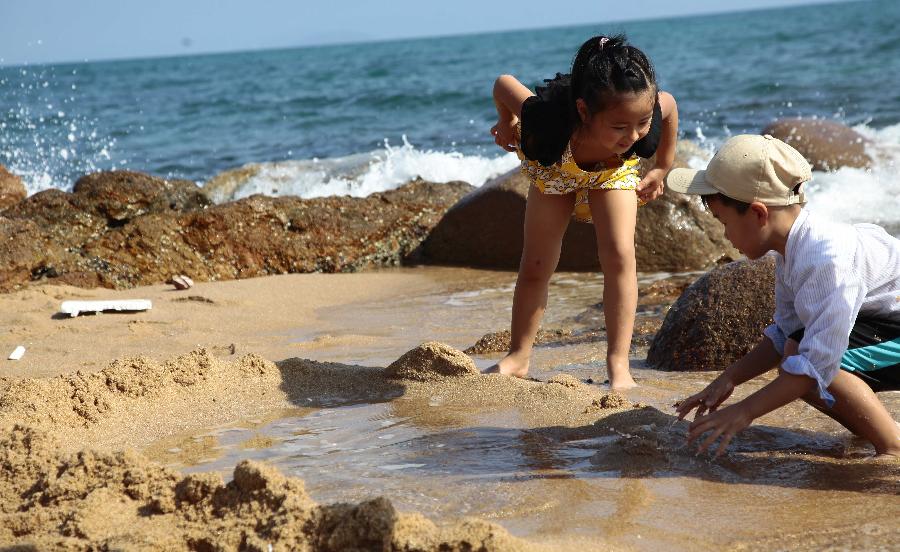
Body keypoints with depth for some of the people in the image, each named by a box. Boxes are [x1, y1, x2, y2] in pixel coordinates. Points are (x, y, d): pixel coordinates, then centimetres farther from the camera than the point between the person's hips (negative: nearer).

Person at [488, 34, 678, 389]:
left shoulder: (649, 111, -44)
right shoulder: (549, 120, -50)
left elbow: (670, 105, -16)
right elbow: (504, 84, -28)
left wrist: (662, 169, -5)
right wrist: (507, 124, -6)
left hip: (614, 169, 1)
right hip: (554, 169, -1)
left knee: (619, 255, -16)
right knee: (536, 266, 6)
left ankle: (618, 365, -10)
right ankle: (518, 357, 23)